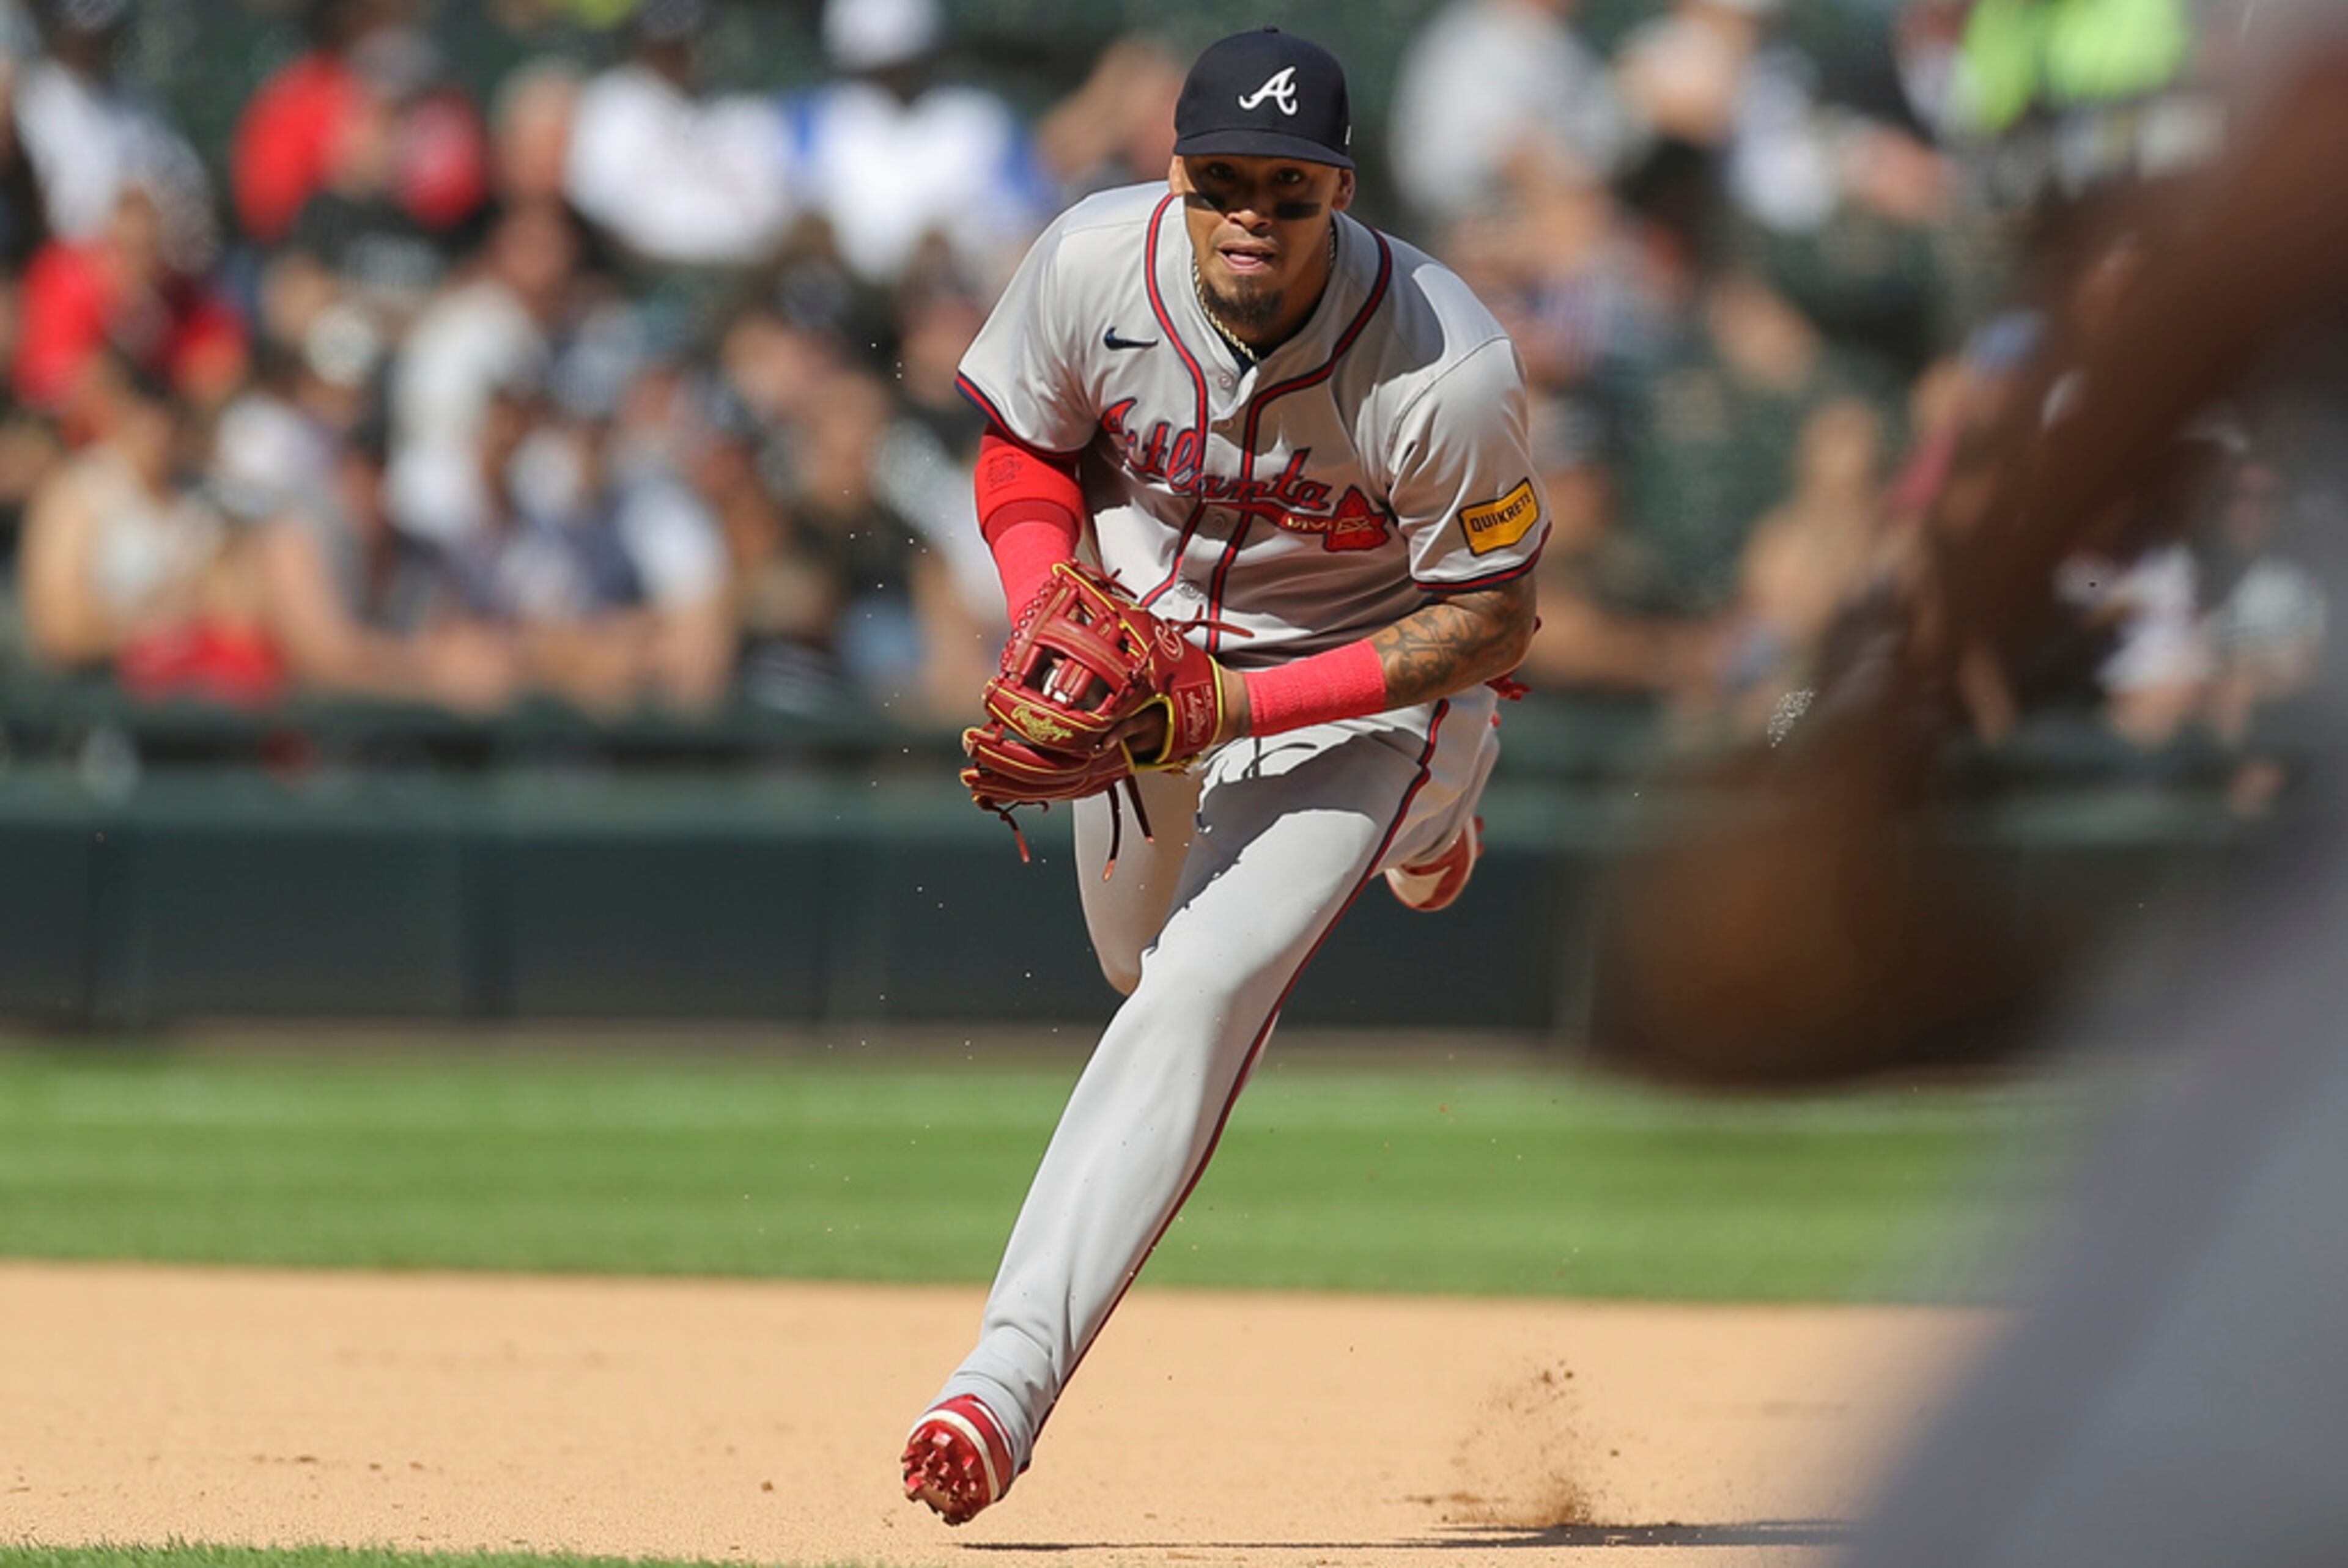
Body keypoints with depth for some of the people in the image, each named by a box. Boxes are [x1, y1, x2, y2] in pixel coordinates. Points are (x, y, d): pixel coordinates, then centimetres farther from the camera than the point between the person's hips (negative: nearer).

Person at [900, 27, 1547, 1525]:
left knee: (1202, 991, -23)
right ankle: (1415, 819, 56)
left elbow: (1496, 617, -21)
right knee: (1144, 961, 25)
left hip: (1356, 673, -5)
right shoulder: (1094, 263, -24)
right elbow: (1023, 449, -4)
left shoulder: (1450, 369, -33)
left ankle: (1011, 1373, -30)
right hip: (1144, 641, 5)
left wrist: (1245, 706, -30)